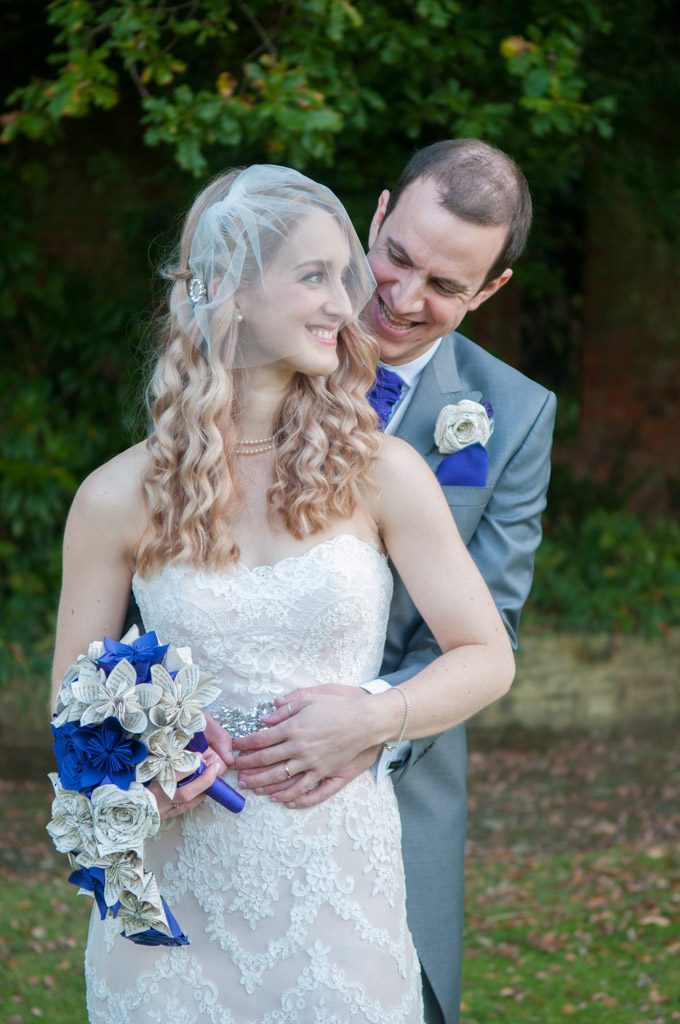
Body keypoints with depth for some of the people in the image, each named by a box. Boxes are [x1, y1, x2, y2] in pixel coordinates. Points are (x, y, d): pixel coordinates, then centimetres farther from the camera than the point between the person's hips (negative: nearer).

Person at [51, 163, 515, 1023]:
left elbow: (487, 657, 2)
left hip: (335, 882, 0)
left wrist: (372, 718, -15)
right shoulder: (119, 499, -3)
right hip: (176, 880, 0)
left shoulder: (378, 472, -3)